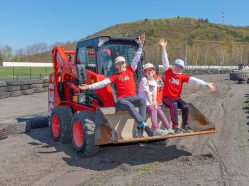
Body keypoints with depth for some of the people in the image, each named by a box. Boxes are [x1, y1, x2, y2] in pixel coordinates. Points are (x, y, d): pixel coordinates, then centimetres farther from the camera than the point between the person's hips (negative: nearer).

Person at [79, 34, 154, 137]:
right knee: (129, 105, -37)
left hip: (132, 97, 2)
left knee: (142, 100, -30)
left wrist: (141, 45, 4)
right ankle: (144, 125, -37)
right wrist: (89, 87, -13)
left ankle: (140, 128, -32)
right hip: (121, 99, -2)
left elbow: (137, 58, 11)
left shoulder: (130, 70, 14)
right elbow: (103, 83, -1)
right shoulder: (115, 76, 9)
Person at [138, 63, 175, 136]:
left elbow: (154, 93, 1)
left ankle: (168, 128, -17)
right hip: (144, 102, -6)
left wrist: (154, 103, -15)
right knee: (153, 110, -27)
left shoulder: (154, 82, 13)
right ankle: (156, 129, -35)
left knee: (159, 110, -14)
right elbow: (147, 93, -13)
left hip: (152, 101, 6)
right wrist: (151, 103, -17)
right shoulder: (144, 80, -7)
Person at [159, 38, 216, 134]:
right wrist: (163, 48, -22)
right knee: (174, 105, -32)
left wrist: (206, 84, -18)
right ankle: (175, 126, -28)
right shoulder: (168, 72, -2)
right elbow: (165, 61, -12)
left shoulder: (182, 76, 2)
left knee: (186, 106, -19)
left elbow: (193, 80, -8)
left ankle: (185, 126, 0)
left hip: (177, 98, 4)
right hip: (167, 97, -3)